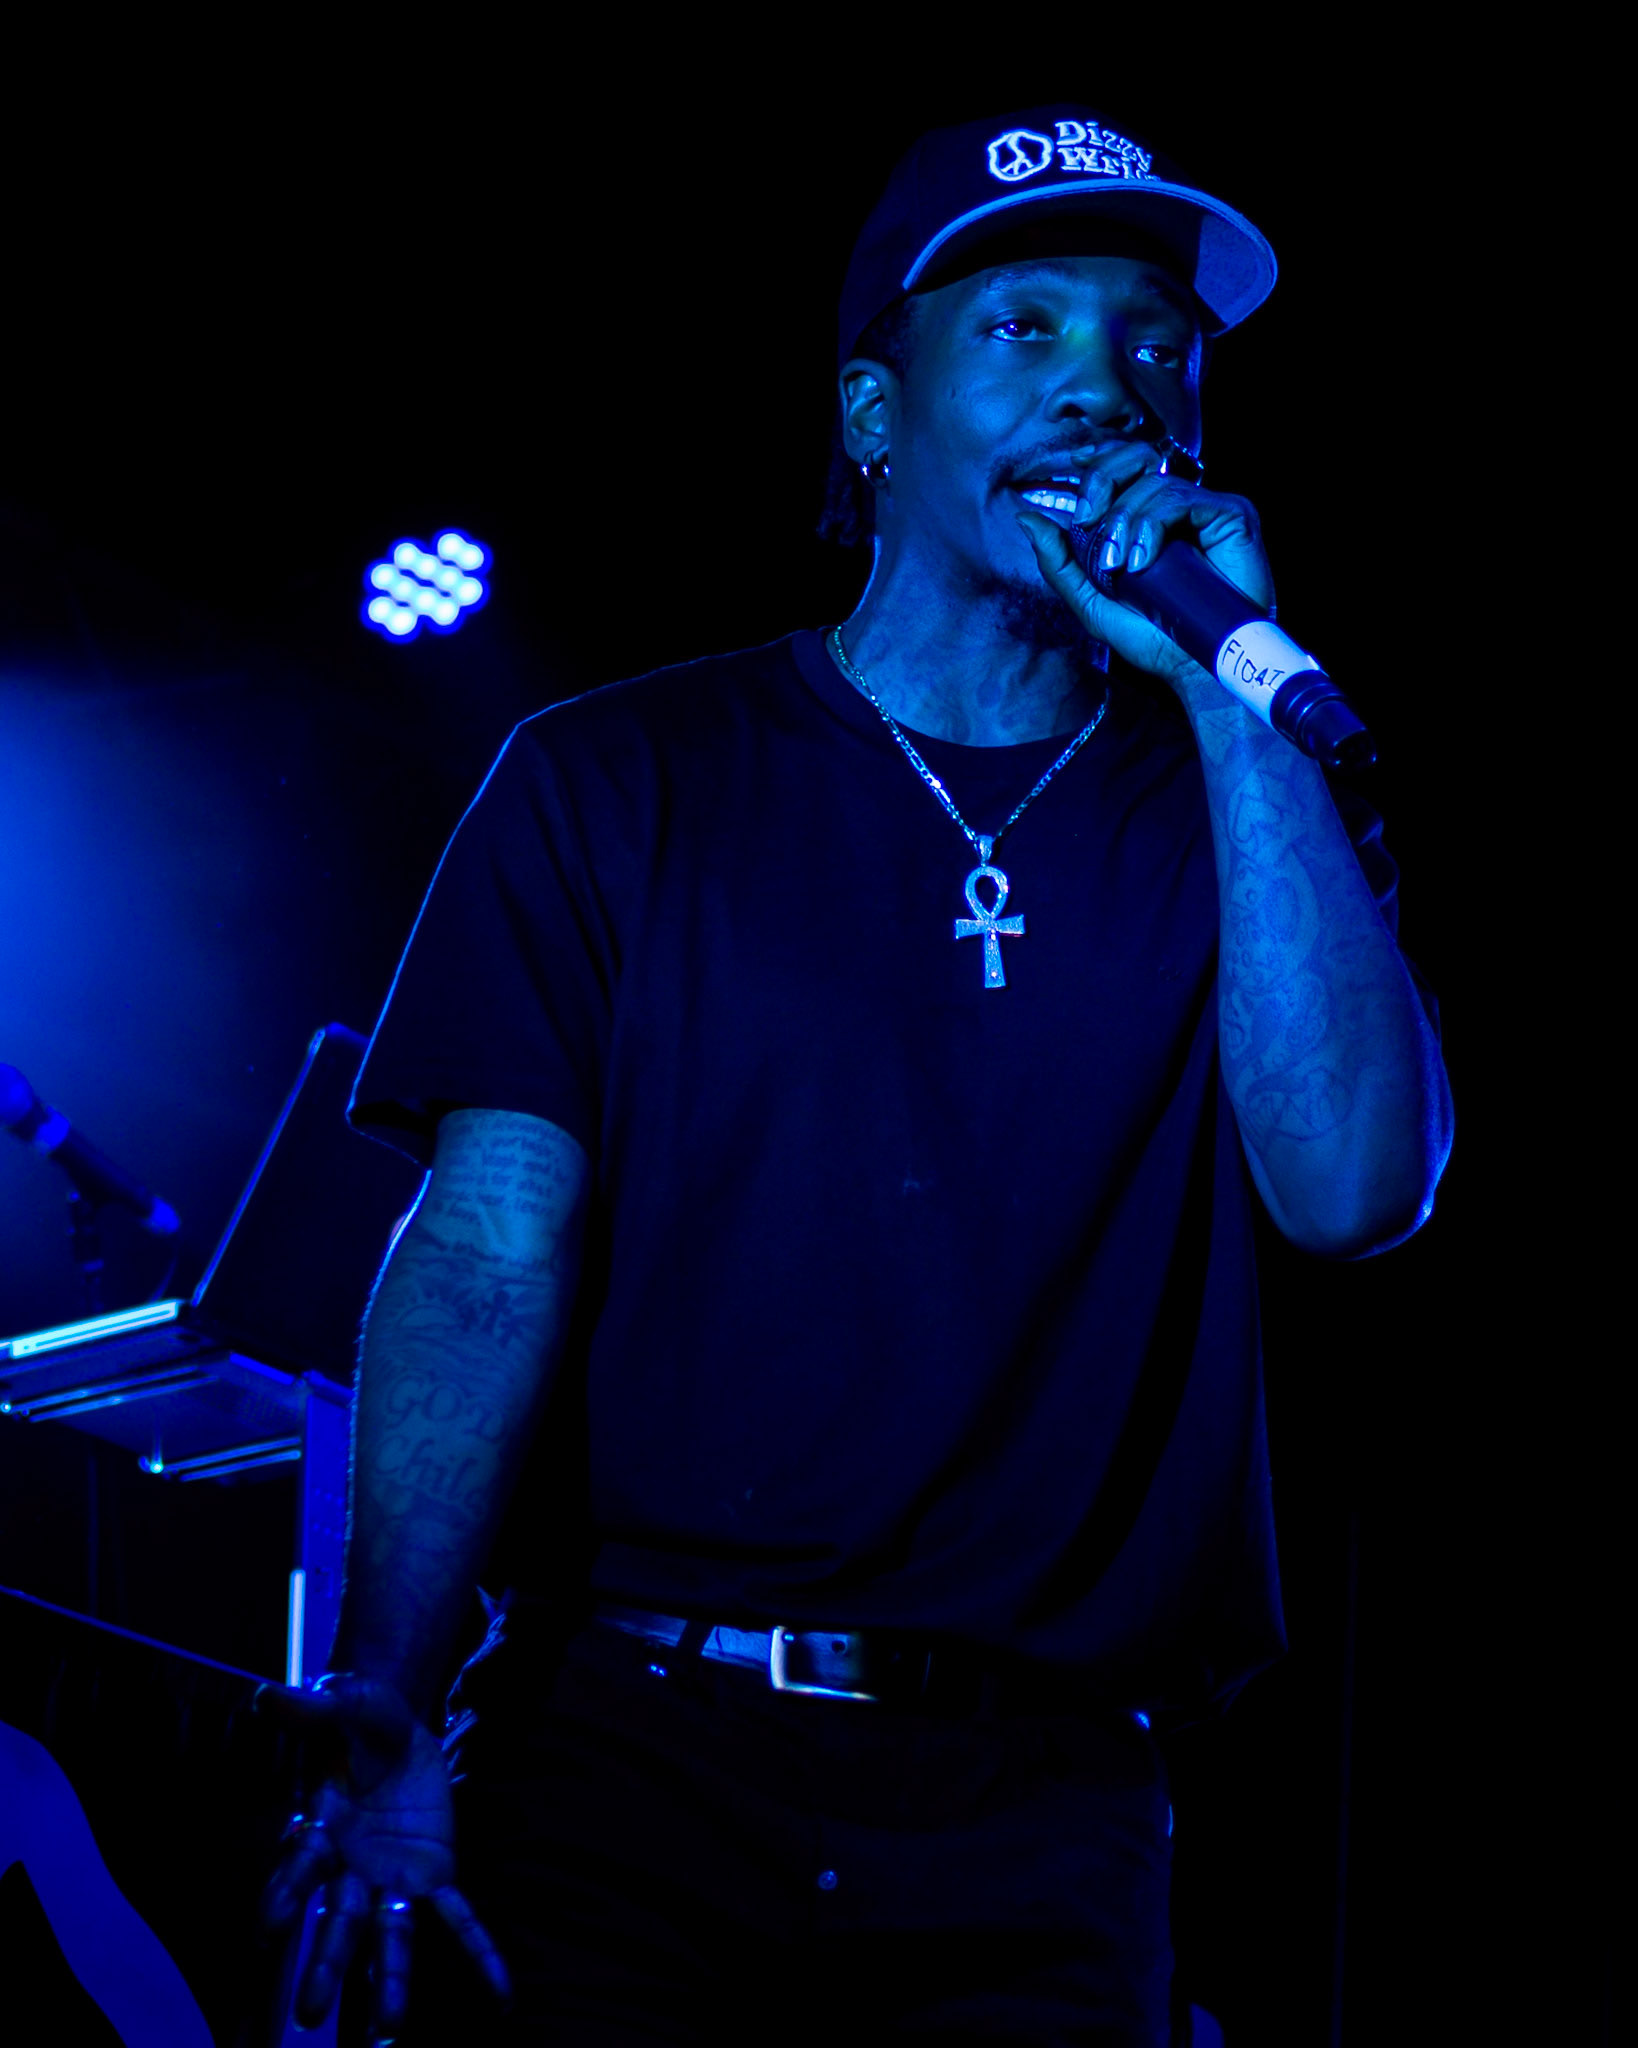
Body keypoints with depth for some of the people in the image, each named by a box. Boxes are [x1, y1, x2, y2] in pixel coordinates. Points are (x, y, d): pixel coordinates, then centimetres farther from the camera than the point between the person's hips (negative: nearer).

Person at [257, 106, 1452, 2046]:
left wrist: (1228, 689, -10)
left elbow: (1353, 1190, -8)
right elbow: (487, 1261, -3)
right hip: (630, 1753, -1)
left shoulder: (1249, 807, 11)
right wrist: (377, 1721, -17)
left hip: (1031, 1826, 1)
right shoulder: (623, 781, 7)